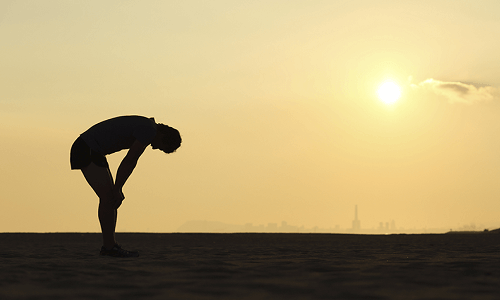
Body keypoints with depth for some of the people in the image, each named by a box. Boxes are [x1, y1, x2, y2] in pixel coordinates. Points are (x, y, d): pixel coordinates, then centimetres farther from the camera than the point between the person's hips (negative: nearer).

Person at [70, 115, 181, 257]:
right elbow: (129, 162, -17)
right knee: (108, 197, -10)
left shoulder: (143, 126, 16)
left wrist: (118, 189, 11)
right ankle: (109, 246, -5)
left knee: (110, 196, 9)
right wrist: (117, 189, -11)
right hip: (87, 151, -10)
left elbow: (130, 162, 16)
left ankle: (109, 245, 12)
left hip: (91, 151, 10)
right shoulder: (150, 130, -16)